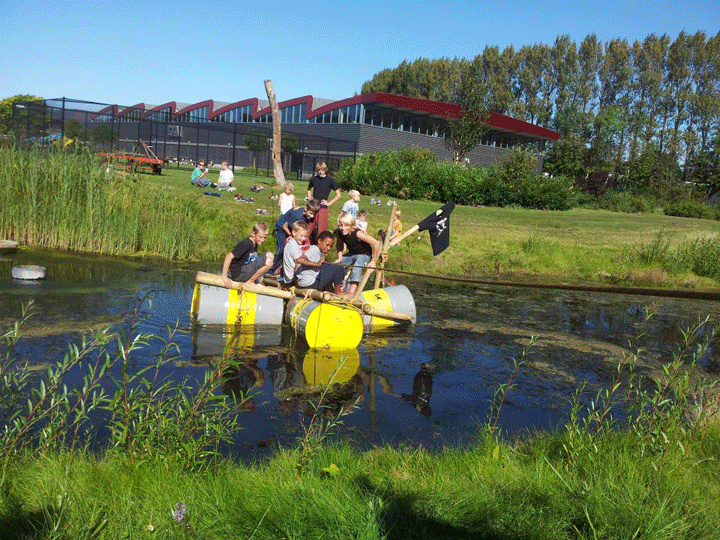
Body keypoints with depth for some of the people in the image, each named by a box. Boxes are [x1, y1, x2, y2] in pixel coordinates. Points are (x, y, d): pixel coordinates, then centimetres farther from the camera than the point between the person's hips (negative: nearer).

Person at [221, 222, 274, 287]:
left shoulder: (255, 244, 10)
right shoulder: (246, 244, -18)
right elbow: (229, 256, -25)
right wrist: (224, 277, -27)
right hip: (238, 273, -9)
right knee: (269, 261, -20)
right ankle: (249, 282, -7)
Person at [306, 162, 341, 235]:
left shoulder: (330, 181, 0)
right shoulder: (314, 179, 10)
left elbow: (338, 195, 4)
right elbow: (309, 190, 30)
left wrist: (328, 203, -3)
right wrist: (310, 199, 13)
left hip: (323, 208, -3)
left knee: (321, 230, -5)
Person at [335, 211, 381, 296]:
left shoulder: (357, 233, -30)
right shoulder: (340, 233, -11)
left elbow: (376, 244, -30)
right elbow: (340, 245, 14)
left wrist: (373, 262, -24)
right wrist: (340, 258, -1)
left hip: (364, 255, -7)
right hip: (351, 254, 7)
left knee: (356, 270, -32)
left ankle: (350, 295, -42)